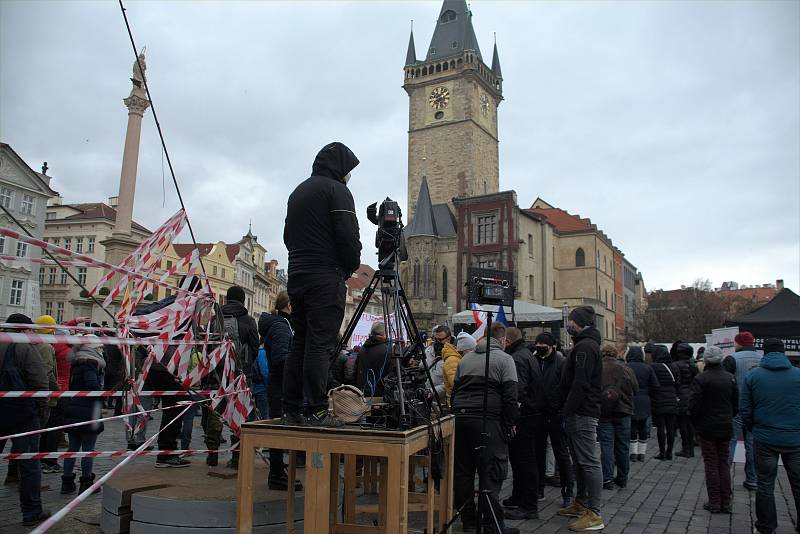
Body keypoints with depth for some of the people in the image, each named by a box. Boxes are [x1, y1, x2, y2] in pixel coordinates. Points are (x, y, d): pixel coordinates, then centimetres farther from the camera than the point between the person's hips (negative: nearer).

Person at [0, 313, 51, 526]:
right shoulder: (25, 349, -11)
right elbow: (39, 382, -17)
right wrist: (40, 407, -3)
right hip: (23, 413, -5)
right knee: (28, 462, 4)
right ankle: (32, 512, 11)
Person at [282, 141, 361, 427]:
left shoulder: (297, 192, 22)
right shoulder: (336, 190, -4)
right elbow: (348, 236, -13)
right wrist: (351, 266, 2)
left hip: (296, 275, 8)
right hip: (326, 277, -8)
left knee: (300, 342, 10)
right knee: (320, 344, -9)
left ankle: (292, 408, 11)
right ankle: (316, 411, -8)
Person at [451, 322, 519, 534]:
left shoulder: (466, 359, 20)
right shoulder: (504, 359, 1)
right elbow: (510, 395, -6)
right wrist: (510, 423, 0)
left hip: (459, 418, 6)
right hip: (487, 420, -6)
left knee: (463, 470, 11)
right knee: (491, 472, -2)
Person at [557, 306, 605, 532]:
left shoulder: (585, 346, -14)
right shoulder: (586, 344, 20)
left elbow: (580, 384, -23)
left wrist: (567, 411, -20)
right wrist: (568, 411, 19)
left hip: (582, 414, -11)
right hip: (581, 413, 11)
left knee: (589, 462, -8)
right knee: (580, 460, 17)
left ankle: (594, 514, -5)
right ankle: (581, 503, 28)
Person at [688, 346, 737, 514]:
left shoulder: (700, 379, -15)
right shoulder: (730, 378, -1)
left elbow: (693, 405, -15)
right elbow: (737, 404, 4)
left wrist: (696, 423, 1)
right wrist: (728, 418, 16)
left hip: (707, 427, -4)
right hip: (726, 428, 4)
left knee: (711, 465, 5)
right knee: (724, 463, 13)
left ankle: (714, 502, 8)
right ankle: (725, 502, 16)